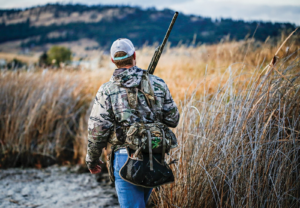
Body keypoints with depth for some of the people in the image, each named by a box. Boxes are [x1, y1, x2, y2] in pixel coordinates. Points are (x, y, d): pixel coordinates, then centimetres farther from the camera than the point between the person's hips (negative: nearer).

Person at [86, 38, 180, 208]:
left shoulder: (106, 91, -8)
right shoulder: (158, 84, -1)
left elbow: (97, 130, -7)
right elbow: (173, 120, 5)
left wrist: (92, 159, 7)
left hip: (126, 157, -4)